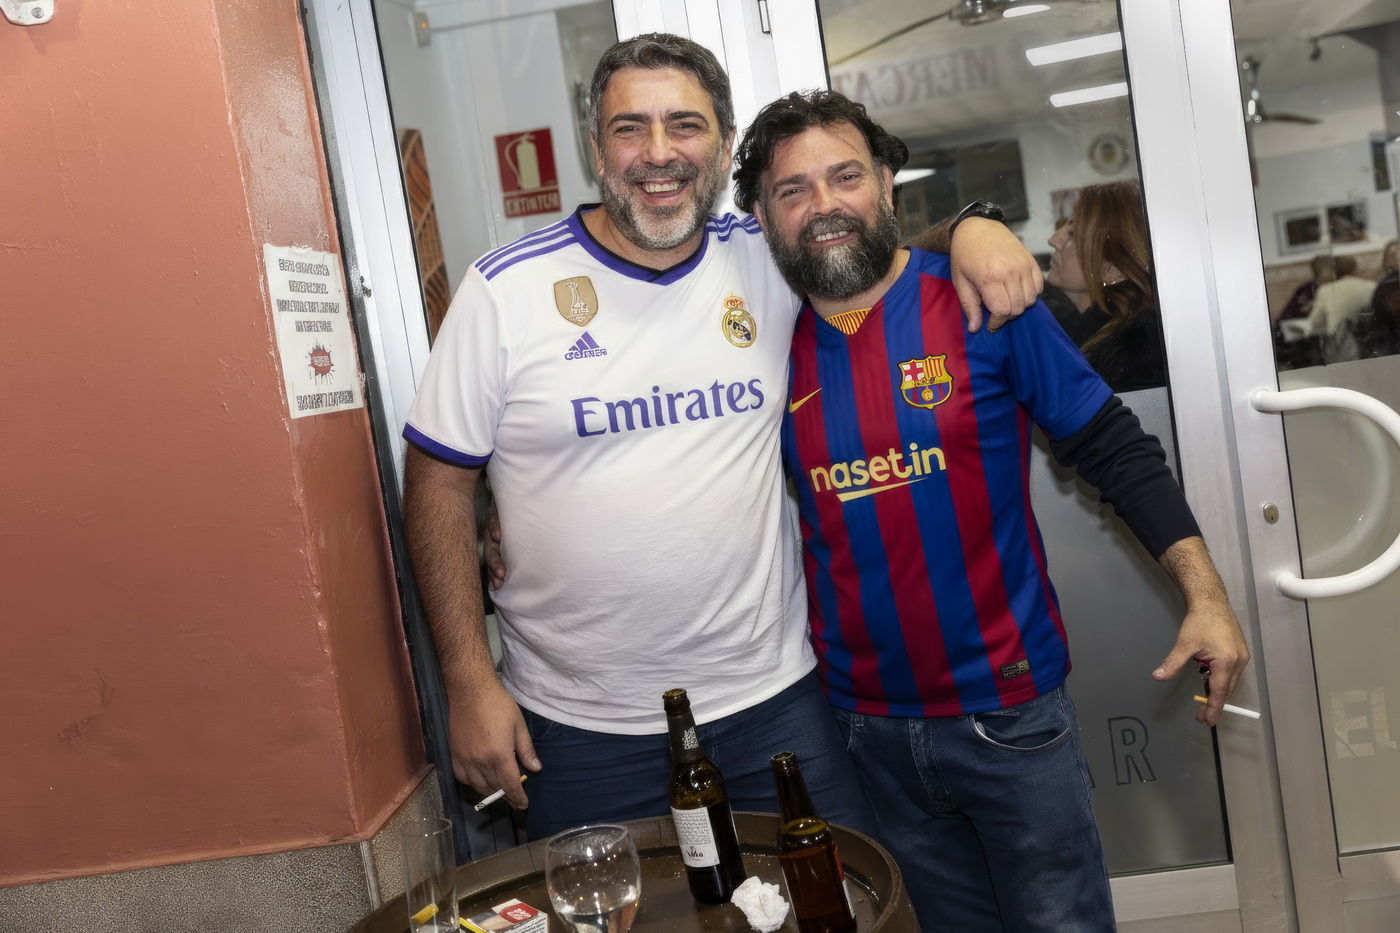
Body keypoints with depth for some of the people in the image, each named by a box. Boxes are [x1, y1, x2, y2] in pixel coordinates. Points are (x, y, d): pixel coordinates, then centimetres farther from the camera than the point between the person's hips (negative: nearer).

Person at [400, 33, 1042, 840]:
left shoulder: (768, 261, 0)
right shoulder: (507, 290, -7)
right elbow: (441, 481, -3)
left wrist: (971, 227, -9)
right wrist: (469, 681, -5)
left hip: (772, 701, 2)